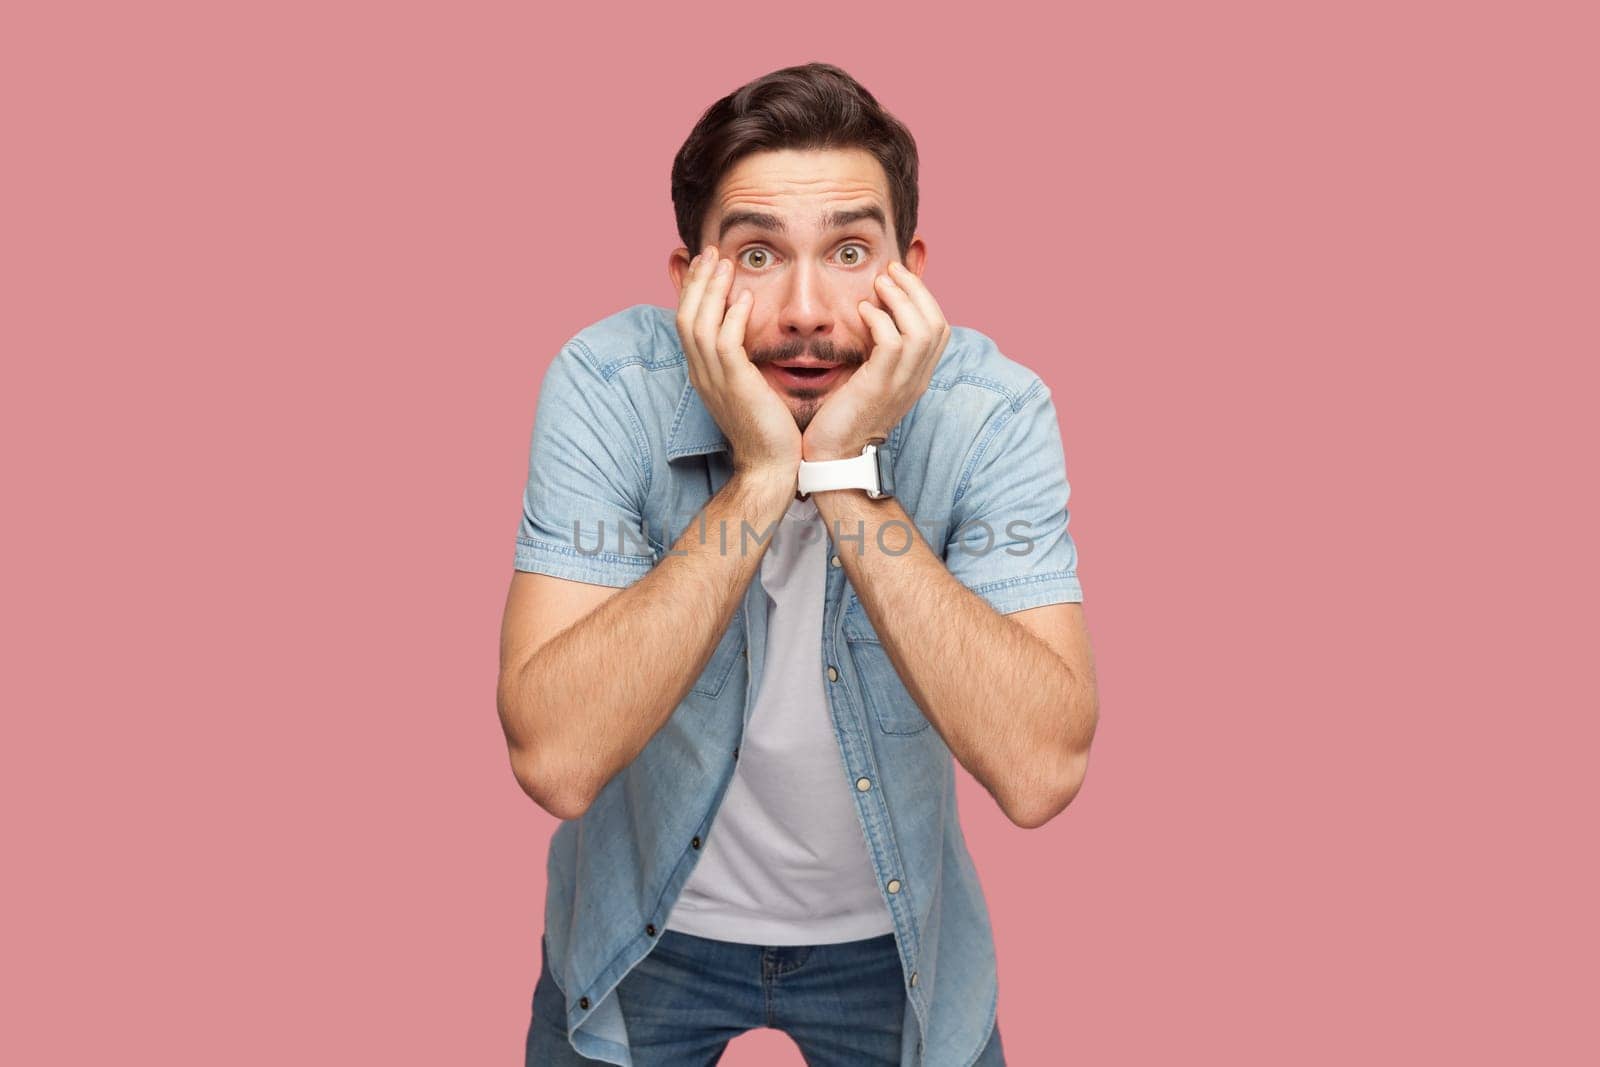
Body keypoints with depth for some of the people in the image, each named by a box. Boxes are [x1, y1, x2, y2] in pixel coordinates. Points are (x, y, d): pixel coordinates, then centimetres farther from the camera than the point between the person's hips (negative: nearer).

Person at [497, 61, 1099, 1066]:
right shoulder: (606, 386, -22)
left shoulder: (993, 408, -21)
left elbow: (1041, 774, -32)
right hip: (648, 920, 0)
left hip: (888, 932, 1)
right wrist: (759, 476, -36)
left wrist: (845, 474, -36)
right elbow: (555, 761, -31)